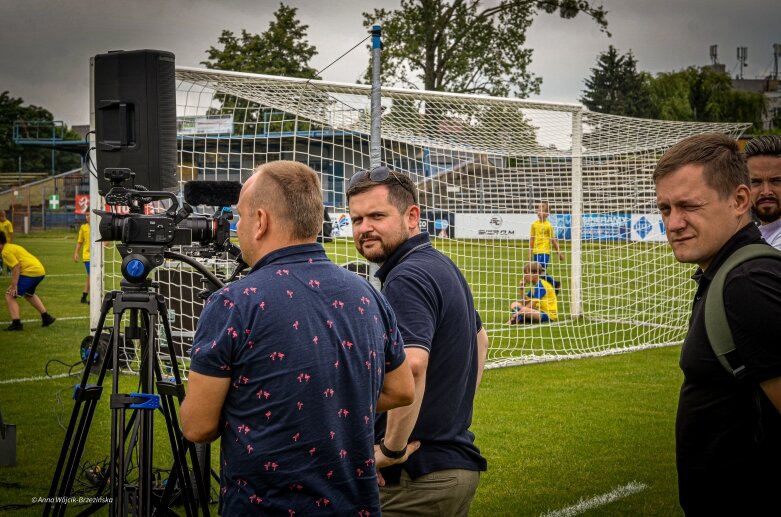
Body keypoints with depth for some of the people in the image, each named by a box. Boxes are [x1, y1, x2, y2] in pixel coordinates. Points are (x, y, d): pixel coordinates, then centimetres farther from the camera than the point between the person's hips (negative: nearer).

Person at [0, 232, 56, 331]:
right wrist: (14, 284, 22)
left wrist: (14, 285, -19)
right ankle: (46, 317, 35)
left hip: (30, 272, -10)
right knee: (28, 294, 34)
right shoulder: (12, 247, 22)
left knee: (10, 296, -3)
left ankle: (16, 323, -9)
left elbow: (16, 267, -19)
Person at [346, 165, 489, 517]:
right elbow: (480, 340, 28)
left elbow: (411, 365, -35)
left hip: (417, 479, -10)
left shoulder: (406, 279, -18)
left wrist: (391, 448, -25)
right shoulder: (444, 267, 12)